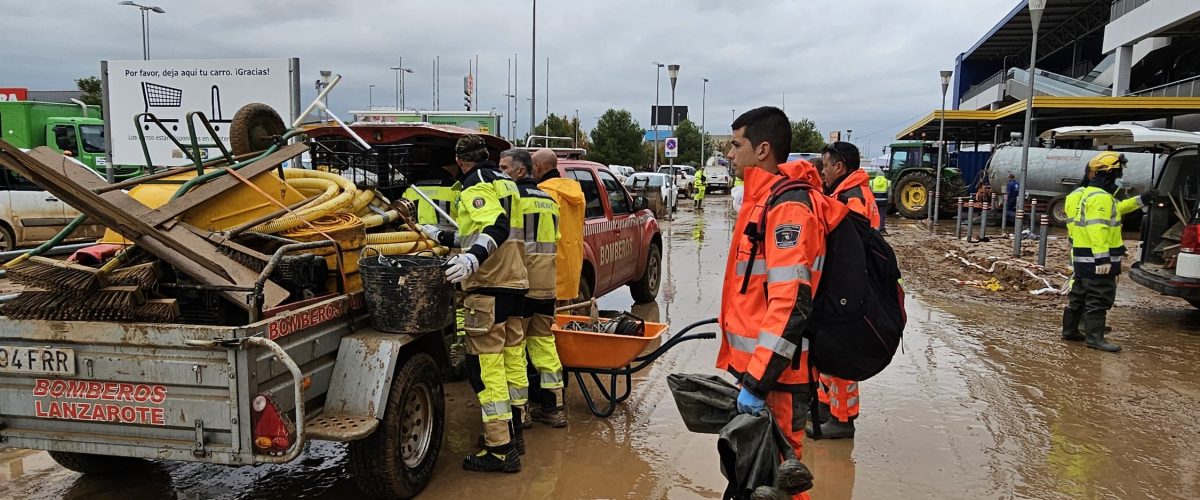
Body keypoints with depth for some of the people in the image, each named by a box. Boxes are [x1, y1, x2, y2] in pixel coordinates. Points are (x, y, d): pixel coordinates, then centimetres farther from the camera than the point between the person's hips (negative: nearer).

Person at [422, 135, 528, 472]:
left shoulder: (476, 185, -8)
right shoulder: (503, 182, 21)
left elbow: (496, 228, -26)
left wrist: (473, 258, -40)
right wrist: (442, 236, 32)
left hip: (489, 286, -10)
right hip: (512, 280, 10)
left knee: (486, 365, -9)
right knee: (512, 357, 16)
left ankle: (501, 449, -9)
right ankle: (512, 432, 28)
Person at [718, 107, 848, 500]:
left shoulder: (788, 207, -18)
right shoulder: (762, 200, 15)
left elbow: (790, 304, -26)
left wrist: (757, 380, -27)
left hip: (776, 376, -10)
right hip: (753, 364, 10)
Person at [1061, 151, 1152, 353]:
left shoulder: (1087, 194, 16)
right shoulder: (1100, 197, -18)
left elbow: (1114, 209, 31)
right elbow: (1097, 229, -27)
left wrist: (1140, 201, 32)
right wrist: (1102, 258, -30)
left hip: (1082, 258, 10)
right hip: (1097, 260, -10)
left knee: (1079, 296, 17)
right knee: (1099, 299, -4)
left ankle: (1070, 330, 25)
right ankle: (1094, 337, -2)